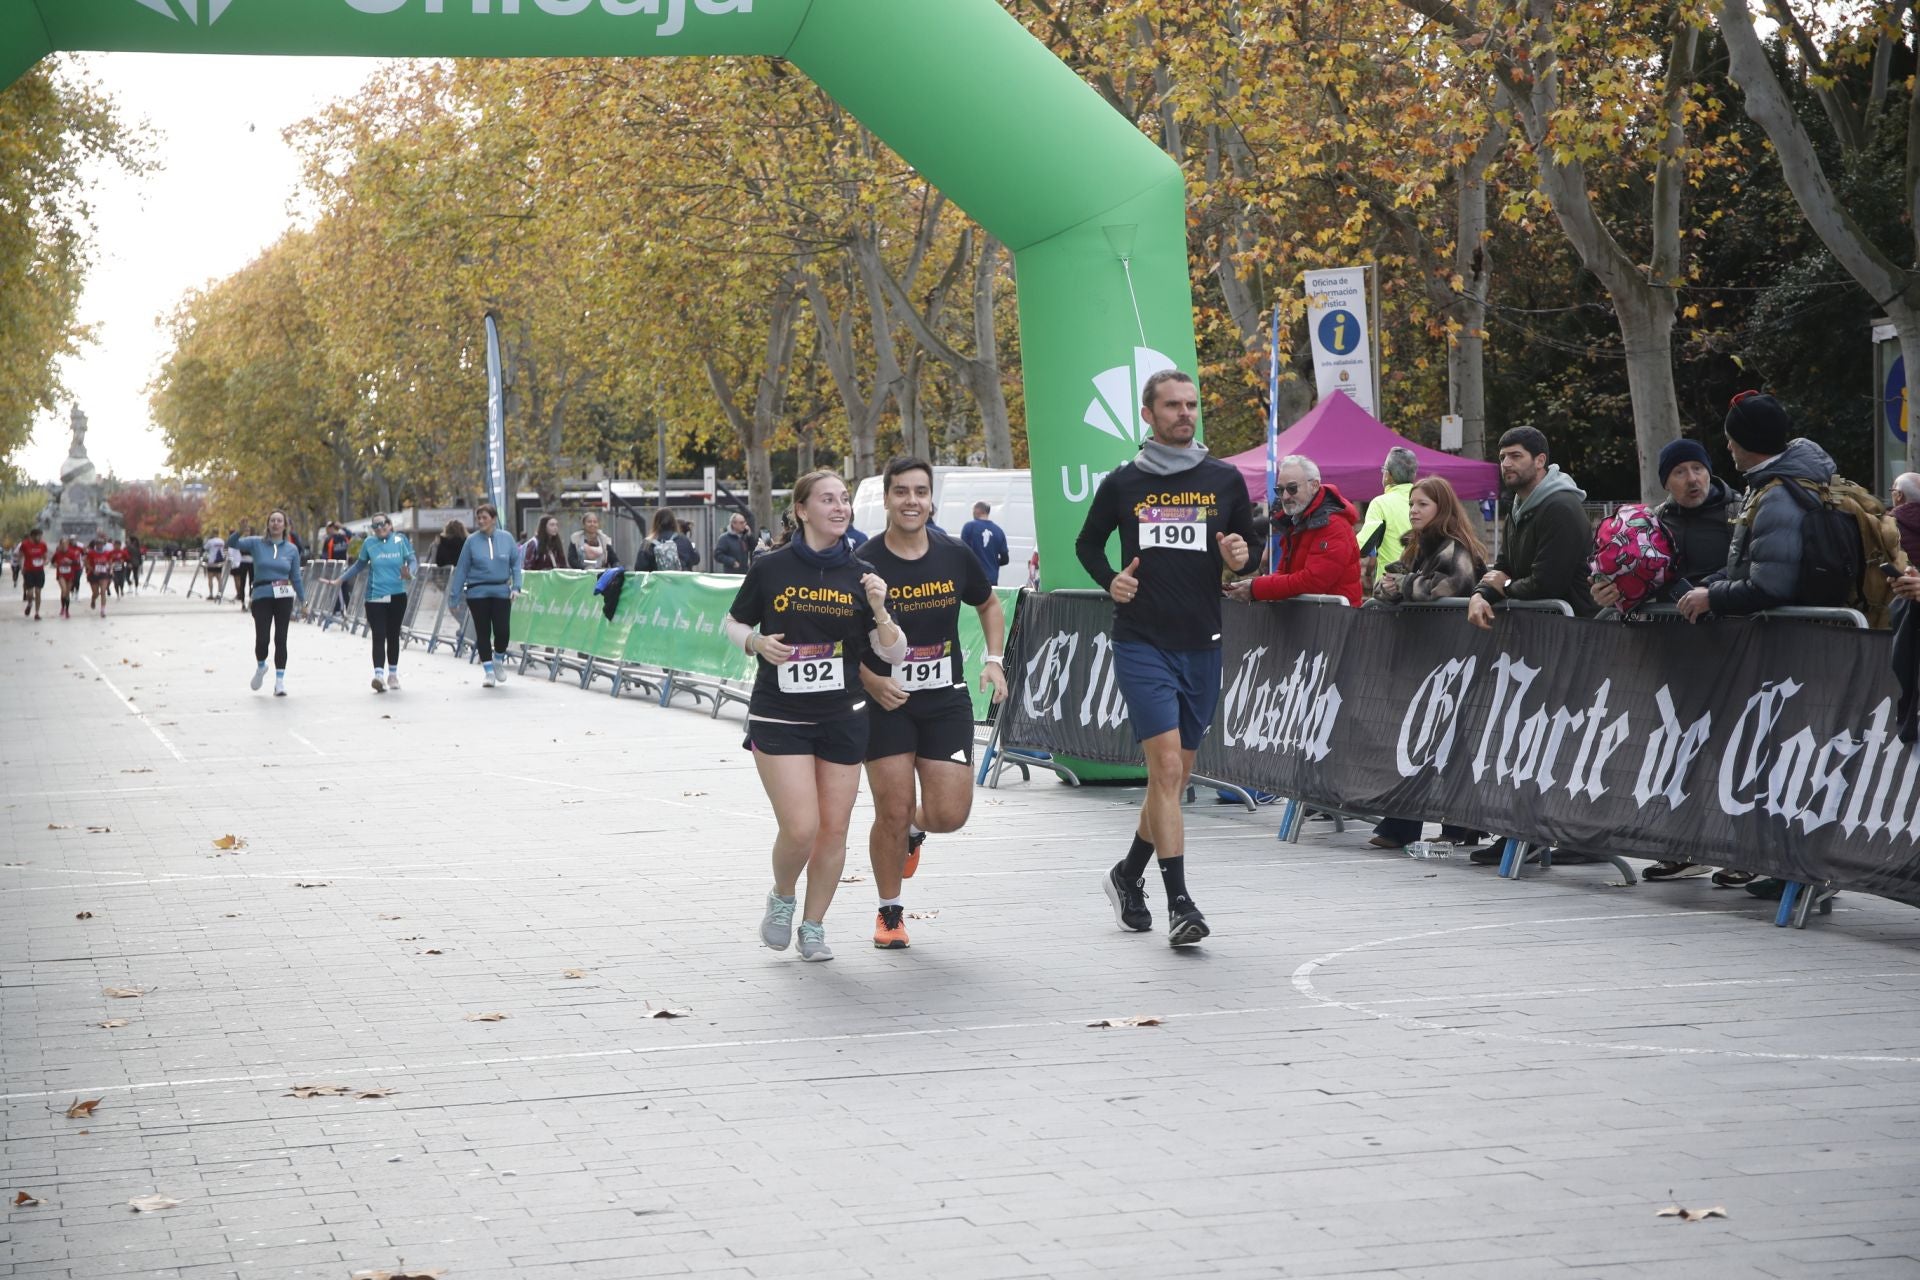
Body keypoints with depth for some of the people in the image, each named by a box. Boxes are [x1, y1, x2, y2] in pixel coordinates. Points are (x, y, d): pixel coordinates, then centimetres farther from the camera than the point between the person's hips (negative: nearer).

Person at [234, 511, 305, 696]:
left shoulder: (291, 549, 7)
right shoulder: (256, 543, 4)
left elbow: (296, 578, 12)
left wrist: (303, 600, 10)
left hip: (284, 597, 1)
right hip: (262, 596, -1)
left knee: (280, 639, -1)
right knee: (262, 639, -7)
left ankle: (280, 681, 5)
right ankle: (260, 667, 25)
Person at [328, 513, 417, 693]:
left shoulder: (400, 540, 0)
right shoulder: (369, 543, 2)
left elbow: (411, 560, -1)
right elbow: (359, 565, 14)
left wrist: (409, 573, -22)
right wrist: (340, 579, 13)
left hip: (397, 596, 1)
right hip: (375, 597, -1)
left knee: (393, 636, 12)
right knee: (378, 636, -12)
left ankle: (393, 674, 26)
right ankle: (379, 675, -22)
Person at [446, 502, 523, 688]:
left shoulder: (506, 538, 0)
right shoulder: (472, 541, -2)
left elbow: (516, 562, 6)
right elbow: (462, 568, 1)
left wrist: (516, 586, -4)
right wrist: (454, 595, 0)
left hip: (501, 591, 0)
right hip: (477, 593, 0)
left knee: (503, 631, -7)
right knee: (483, 633, 3)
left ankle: (499, 661, 23)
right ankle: (489, 671, 14)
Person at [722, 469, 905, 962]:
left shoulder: (861, 577, 1)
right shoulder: (770, 569, -4)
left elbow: (894, 654, 0)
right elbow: (734, 624, 9)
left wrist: (879, 610, -17)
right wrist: (757, 642, -11)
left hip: (843, 719, 3)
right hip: (779, 720, -3)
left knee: (834, 830, 4)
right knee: (800, 828, -12)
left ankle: (813, 927, 23)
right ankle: (781, 899, 19)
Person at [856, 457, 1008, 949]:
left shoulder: (956, 556, 0)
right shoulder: (864, 566, -10)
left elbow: (989, 604, 19)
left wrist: (994, 660, 6)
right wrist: (872, 683, -18)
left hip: (946, 700, 3)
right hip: (886, 701, -3)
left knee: (949, 814, -4)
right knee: (893, 812, -4)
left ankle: (914, 830, 34)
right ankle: (890, 913, 17)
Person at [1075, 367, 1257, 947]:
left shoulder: (1225, 480, 6)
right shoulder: (1122, 484, 2)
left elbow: (1250, 548, 16)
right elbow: (1087, 543, 17)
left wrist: (1240, 558, -7)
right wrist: (1110, 581, -1)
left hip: (1201, 646, 3)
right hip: (1142, 644, -3)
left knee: (1175, 778, 12)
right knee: (1166, 768, -15)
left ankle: (1128, 875, 33)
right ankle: (1179, 904, -15)